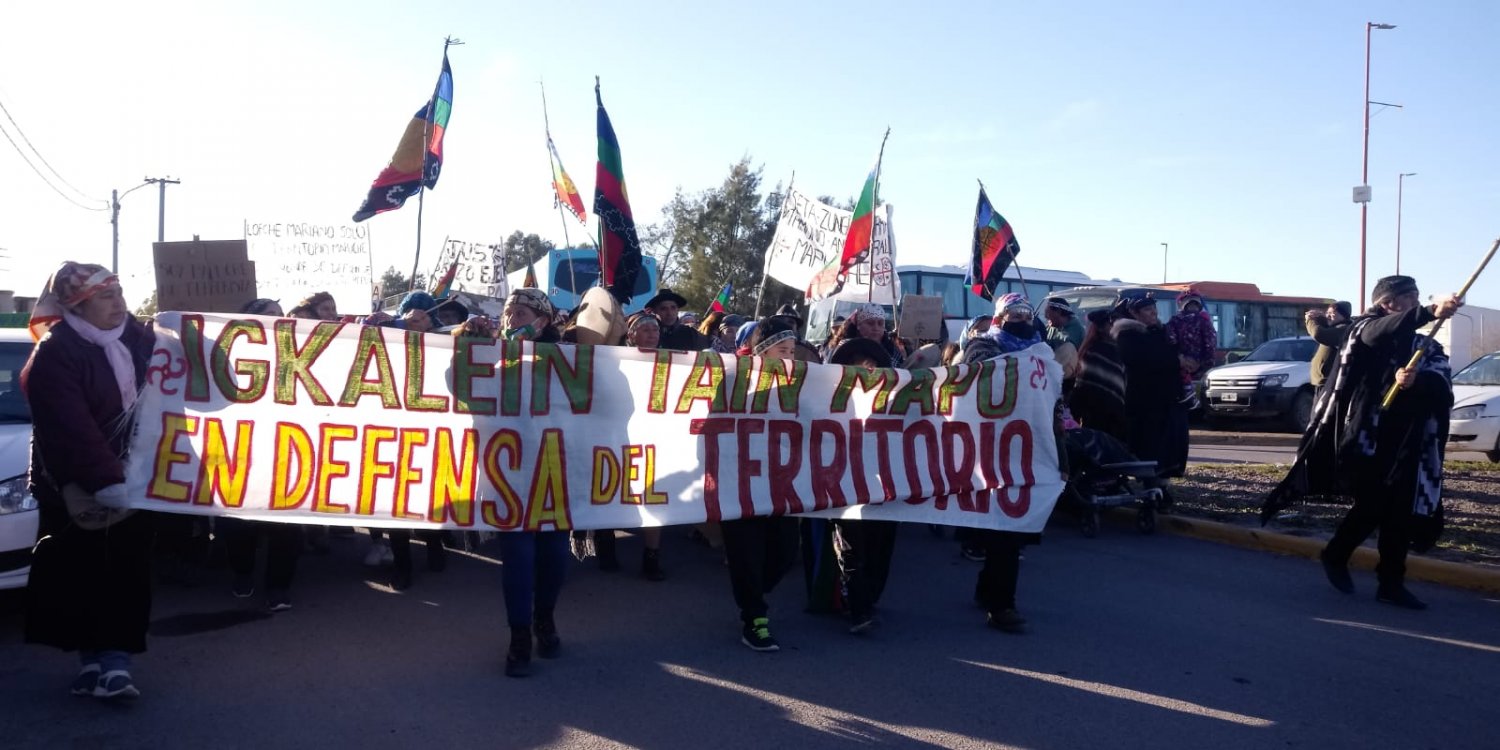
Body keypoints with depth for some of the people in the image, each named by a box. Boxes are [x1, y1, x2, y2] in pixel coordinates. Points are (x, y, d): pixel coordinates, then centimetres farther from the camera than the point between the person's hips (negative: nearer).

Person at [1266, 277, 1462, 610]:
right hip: (1365, 435, -4)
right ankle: (1335, 556, 17)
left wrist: (1416, 380, -27)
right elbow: (1384, 330, -24)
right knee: (1373, 504, -7)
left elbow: (1442, 387, -4)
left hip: (1406, 443, 4)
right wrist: (1431, 313, -40)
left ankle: (1391, 582, 8)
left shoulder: (1428, 348, 15)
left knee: (1401, 510, -2)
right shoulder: (1367, 328, 2)